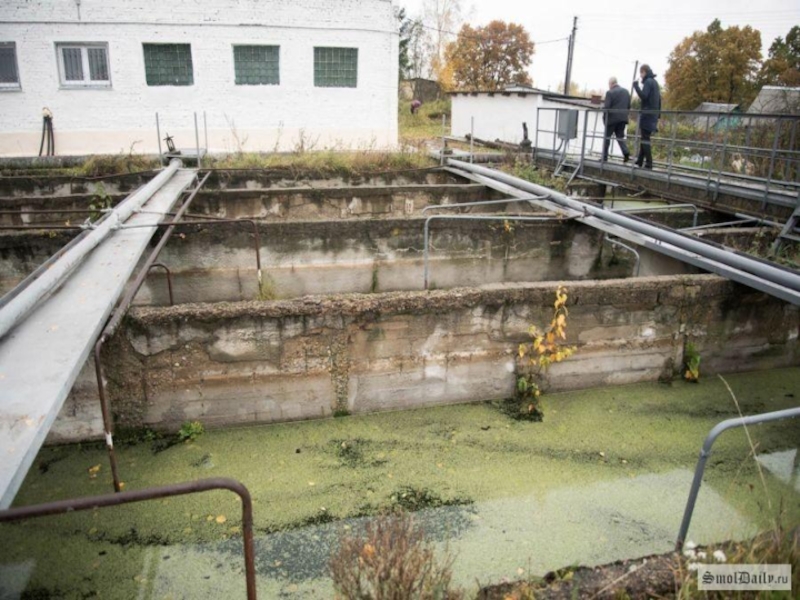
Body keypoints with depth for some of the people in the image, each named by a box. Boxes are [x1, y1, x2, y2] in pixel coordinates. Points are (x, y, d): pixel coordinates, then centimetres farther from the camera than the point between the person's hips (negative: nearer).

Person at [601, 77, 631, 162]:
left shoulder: (610, 92, -9)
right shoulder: (626, 91, 11)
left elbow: (606, 107, -12)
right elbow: (629, 106, 10)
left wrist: (604, 118, -2)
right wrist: (624, 114, 19)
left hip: (612, 118, -5)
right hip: (623, 119, 5)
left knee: (607, 137, 6)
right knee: (620, 136, 12)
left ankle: (604, 157, 7)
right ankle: (626, 153, -8)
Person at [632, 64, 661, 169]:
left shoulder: (648, 82, -10)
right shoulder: (655, 82, 18)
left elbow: (643, 96, -21)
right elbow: (659, 99, 20)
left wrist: (636, 86, -12)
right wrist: (658, 114, 23)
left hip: (647, 114, -9)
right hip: (653, 115, 9)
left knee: (645, 139, -8)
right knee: (645, 138, 13)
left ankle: (648, 163, -12)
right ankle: (640, 161, 15)